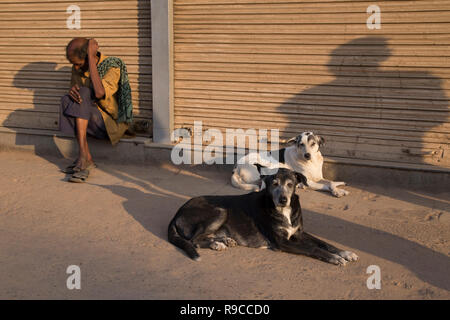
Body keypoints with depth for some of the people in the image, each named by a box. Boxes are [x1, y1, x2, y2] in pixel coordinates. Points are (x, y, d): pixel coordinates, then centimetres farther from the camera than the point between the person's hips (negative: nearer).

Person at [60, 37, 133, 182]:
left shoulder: (112, 67, -17)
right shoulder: (77, 69, 2)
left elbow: (99, 93, -35)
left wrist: (91, 58, -29)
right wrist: (72, 91, -14)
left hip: (112, 123, -6)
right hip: (88, 118, 6)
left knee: (84, 93, -27)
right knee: (66, 100, -22)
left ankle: (83, 157, -31)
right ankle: (87, 160, -24)